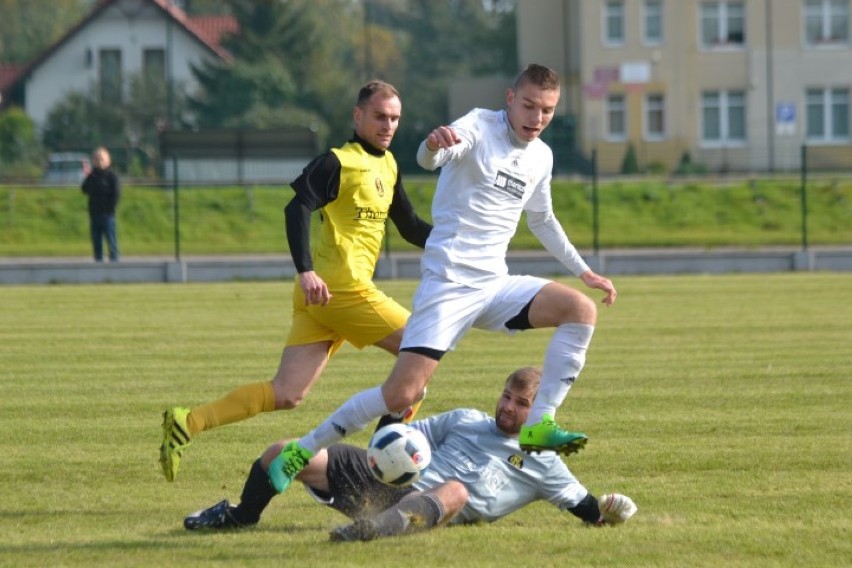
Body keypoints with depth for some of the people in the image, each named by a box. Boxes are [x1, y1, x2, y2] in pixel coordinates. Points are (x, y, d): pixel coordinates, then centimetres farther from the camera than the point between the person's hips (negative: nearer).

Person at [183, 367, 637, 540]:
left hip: (431, 507, -5)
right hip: (388, 479, 6)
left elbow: (583, 505, 4)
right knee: (281, 453, -1)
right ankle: (240, 517, 23)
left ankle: (381, 526, -69)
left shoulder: (542, 463, 8)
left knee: (455, 490, -45)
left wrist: (606, 510, -17)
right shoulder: (467, 421, 21)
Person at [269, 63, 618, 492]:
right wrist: (435, 145, -53)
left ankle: (538, 425, -16)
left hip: (494, 285, 6)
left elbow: (542, 222, 31)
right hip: (448, 282, -6)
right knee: (402, 394, -15)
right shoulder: (480, 127, -7)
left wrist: (586, 272, 32)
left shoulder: (541, 157, 13)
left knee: (582, 309, -16)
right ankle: (301, 451, 0)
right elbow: (430, 158, -29)